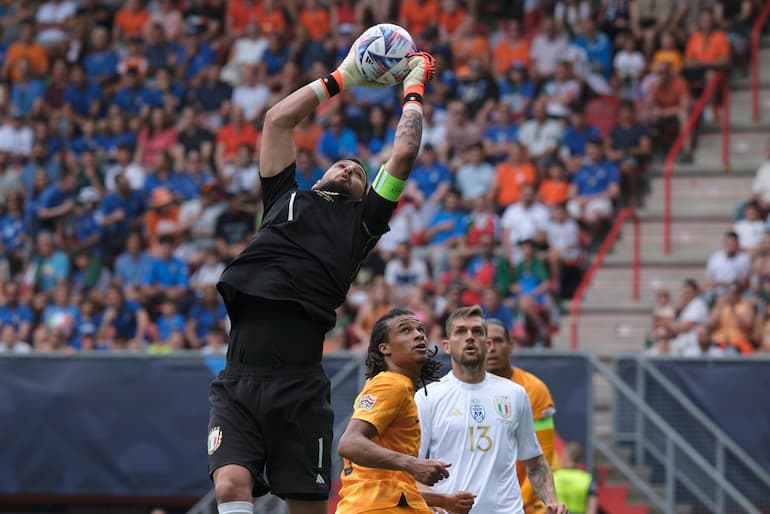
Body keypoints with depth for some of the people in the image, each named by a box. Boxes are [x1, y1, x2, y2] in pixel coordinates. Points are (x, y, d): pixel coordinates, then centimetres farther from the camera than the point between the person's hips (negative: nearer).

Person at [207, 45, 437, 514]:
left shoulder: (361, 220, 19)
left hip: (300, 384, -1)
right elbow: (279, 119, 26)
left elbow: (404, 154, 14)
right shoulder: (286, 200, 25)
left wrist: (414, 91, 28)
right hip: (237, 382, 1)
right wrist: (342, 78, 32)